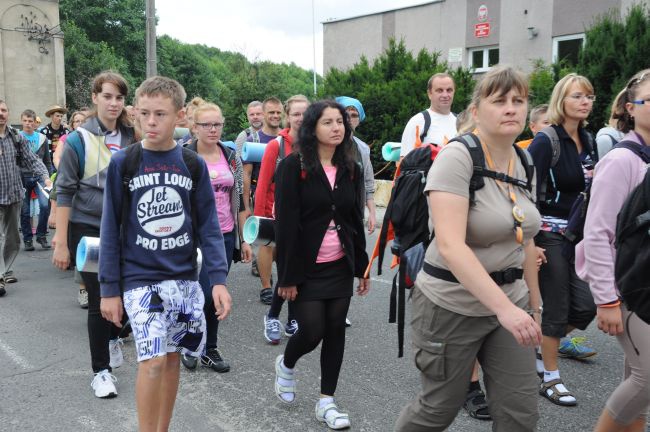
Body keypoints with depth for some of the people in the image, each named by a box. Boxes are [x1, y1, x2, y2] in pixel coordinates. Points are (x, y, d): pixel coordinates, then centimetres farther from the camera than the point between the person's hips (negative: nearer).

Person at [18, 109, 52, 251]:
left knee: (45, 204, -15)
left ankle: (41, 235, 1)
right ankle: (28, 239, 16)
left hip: (39, 177, 1)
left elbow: (47, 161, 13)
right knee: (25, 211, 4)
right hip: (23, 178, -1)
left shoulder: (42, 138, 8)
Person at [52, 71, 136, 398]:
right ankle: (101, 371, 14)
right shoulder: (79, 140, -8)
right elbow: (64, 192, -9)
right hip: (89, 230, -4)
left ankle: (113, 337, 46)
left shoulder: (131, 139, 3)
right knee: (98, 300, 0)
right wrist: (61, 244, -13)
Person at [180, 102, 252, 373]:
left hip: (225, 236, 4)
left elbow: (239, 202, 10)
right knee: (204, 294, -8)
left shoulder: (231, 157, 6)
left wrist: (243, 239, 9)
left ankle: (209, 349, 24)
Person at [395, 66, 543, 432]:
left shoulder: (523, 162, 5)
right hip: (453, 306, -6)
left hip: (510, 303, 6)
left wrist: (534, 305, 15)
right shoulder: (457, 157, -18)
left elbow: (524, 240, 14)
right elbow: (450, 246, -29)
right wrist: (504, 308, -34)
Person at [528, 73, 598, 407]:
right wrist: (530, 241, -18)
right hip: (549, 236, -6)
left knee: (585, 306, 6)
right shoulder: (546, 142, -12)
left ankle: (557, 339, 36)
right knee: (557, 309, 1)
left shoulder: (588, 141, 9)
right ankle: (550, 379, 18)